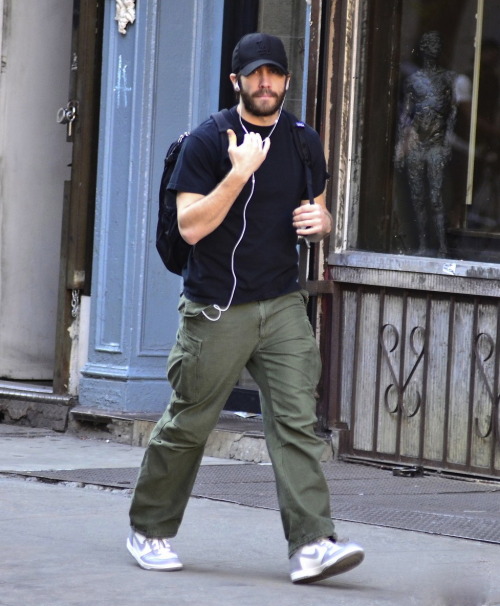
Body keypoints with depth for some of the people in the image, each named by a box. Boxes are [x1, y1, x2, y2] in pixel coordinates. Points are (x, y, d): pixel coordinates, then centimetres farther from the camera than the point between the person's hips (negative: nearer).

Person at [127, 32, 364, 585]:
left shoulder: (304, 144, 10)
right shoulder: (207, 142, -6)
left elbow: (317, 216, 22)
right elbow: (191, 227, -14)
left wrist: (319, 221, -3)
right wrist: (239, 173, -23)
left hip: (282, 305, 3)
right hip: (215, 310, -3)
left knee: (296, 422, -9)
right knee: (186, 426, 6)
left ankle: (311, 544, -16)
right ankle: (149, 530, 25)